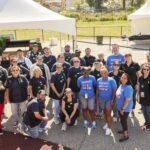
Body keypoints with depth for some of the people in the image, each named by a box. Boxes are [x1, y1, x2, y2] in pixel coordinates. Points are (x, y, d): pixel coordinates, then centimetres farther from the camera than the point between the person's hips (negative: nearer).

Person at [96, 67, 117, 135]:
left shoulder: (111, 80, -15)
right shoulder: (98, 80, -3)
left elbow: (114, 90, -12)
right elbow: (97, 90, 6)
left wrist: (112, 100, -15)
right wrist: (97, 98, 6)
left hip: (109, 99, -4)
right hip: (101, 99, 4)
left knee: (108, 113, -2)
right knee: (104, 112, 18)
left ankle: (109, 128, 7)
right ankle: (107, 123, 39)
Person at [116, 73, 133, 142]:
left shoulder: (128, 88, -26)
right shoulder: (121, 85, 2)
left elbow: (128, 100, -27)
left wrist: (123, 109, -22)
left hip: (125, 108, -8)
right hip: (120, 107, 8)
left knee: (123, 121, 3)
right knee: (122, 120, 22)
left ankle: (126, 135, 18)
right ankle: (124, 130, 42)